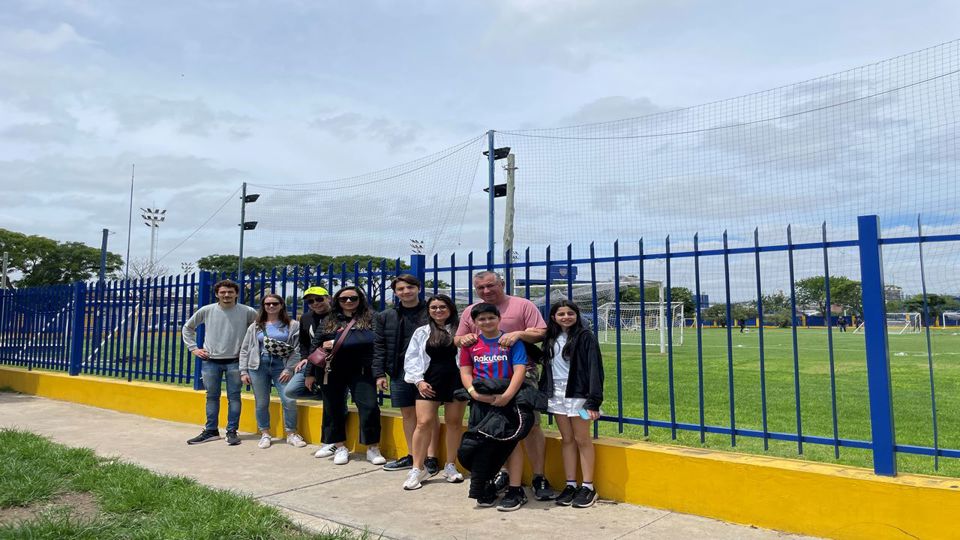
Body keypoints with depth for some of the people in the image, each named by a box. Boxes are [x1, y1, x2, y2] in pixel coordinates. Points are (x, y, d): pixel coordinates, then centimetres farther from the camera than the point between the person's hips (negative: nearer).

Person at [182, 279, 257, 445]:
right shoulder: (206, 311, 1)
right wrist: (193, 348, 7)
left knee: (234, 397, 3)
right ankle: (211, 431, 20)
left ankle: (232, 431, 12)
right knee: (212, 396, 10)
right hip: (210, 362, 2)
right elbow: (187, 327, 14)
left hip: (234, 362, -2)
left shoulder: (247, 312, -5)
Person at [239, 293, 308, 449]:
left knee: (289, 401, -9)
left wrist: (289, 369, -11)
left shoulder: (293, 325, 3)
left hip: (282, 367, -2)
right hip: (258, 366, 2)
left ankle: (292, 434, 6)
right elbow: (244, 350, 11)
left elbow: (298, 349, -3)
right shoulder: (255, 326, 11)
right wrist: (243, 371, 4)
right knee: (261, 403, 5)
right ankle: (265, 434, 20)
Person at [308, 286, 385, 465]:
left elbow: (369, 340, -11)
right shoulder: (328, 320, 12)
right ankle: (340, 447, 22)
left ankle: (373, 449, 3)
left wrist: (337, 343, -12)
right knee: (333, 409, 8)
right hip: (332, 371, 3)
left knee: (369, 407, -9)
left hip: (360, 370, -2)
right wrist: (311, 372, 6)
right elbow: (316, 345, 12)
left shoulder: (369, 319, 4)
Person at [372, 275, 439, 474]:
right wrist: (379, 373, 2)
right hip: (400, 372, 4)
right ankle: (413, 456, 23)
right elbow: (379, 347, 8)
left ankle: (430, 458, 8)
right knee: (408, 414, 11)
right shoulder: (385, 317, 10)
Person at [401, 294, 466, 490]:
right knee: (424, 422, -6)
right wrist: (418, 380, -4)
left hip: (455, 380, -1)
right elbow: (412, 358, 8)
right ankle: (418, 468, 5)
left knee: (454, 422, 8)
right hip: (429, 382, 1)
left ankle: (450, 466, 23)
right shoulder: (422, 332, 11)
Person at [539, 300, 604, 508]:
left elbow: (595, 369, -12)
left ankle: (588, 487, 10)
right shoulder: (551, 338, 10)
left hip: (577, 393, -5)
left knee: (582, 439, 1)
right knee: (567, 440, 10)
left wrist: (594, 401, -17)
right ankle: (570, 485, 17)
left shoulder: (585, 336, -7)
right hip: (556, 393, 5)